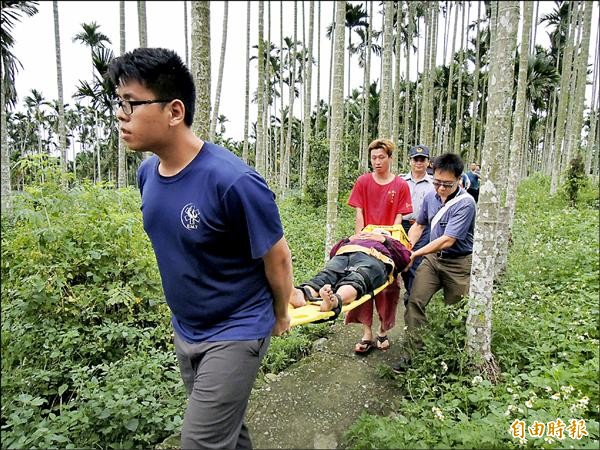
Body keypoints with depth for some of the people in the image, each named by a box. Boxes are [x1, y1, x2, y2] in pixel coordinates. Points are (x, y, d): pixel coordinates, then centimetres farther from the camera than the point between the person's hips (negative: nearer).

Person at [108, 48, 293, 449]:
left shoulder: (232, 181, -28)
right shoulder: (148, 173, -4)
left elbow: (277, 258, -16)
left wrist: (281, 316, 0)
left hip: (235, 334, -7)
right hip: (184, 330, 7)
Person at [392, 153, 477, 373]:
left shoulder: (466, 203, -18)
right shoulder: (431, 197, 2)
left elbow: (447, 241, -24)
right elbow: (419, 225, 17)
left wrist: (415, 254, -23)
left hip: (458, 264, -5)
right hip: (432, 258, 5)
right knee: (415, 301, -9)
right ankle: (412, 352, -1)